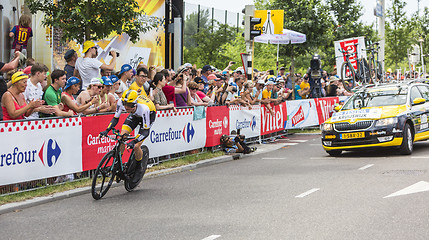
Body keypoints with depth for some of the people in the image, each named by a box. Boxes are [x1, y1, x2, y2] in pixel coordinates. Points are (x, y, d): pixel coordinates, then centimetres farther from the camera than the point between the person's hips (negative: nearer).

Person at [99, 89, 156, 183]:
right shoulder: (121, 102, -30)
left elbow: (146, 131, -40)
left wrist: (134, 142, -54)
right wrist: (107, 130, -31)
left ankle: (139, 169, 10)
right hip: (135, 114, 5)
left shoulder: (144, 108, -43)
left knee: (136, 146, -16)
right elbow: (115, 118, -16)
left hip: (149, 115, -5)